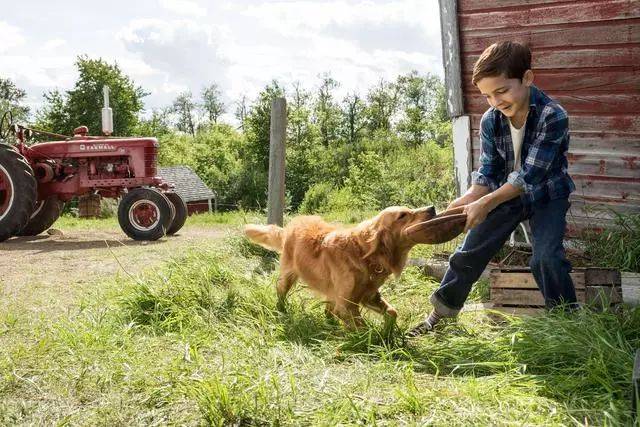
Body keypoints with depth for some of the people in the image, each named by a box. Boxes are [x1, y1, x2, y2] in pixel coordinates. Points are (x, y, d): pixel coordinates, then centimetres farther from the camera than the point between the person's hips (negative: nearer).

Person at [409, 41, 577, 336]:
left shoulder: (553, 116, -28)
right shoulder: (490, 121, -13)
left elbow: (530, 175, -30)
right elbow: (489, 173, -9)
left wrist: (486, 203, -38)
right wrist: (467, 200, -28)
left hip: (546, 195, -4)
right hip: (505, 194, 4)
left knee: (547, 258, -23)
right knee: (469, 253, 4)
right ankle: (441, 313, 20)